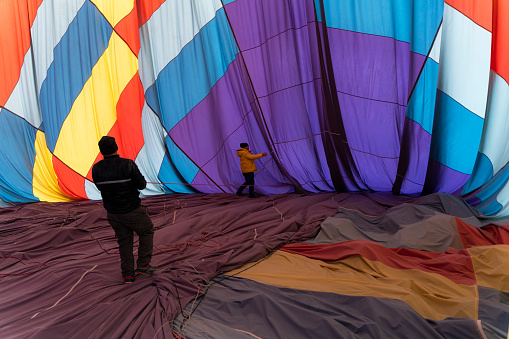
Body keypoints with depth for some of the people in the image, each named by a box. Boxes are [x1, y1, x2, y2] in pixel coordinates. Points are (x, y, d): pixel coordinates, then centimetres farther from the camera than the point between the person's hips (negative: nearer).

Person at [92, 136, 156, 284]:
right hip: (132, 211, -4)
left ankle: (128, 274, 25)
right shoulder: (128, 164, -22)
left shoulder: (96, 169, -7)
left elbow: (100, 187, 8)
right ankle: (143, 264, 21)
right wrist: (138, 178, 5)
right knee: (147, 231, 21)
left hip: (113, 213, 5)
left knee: (124, 241, 20)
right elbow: (142, 185, -15)